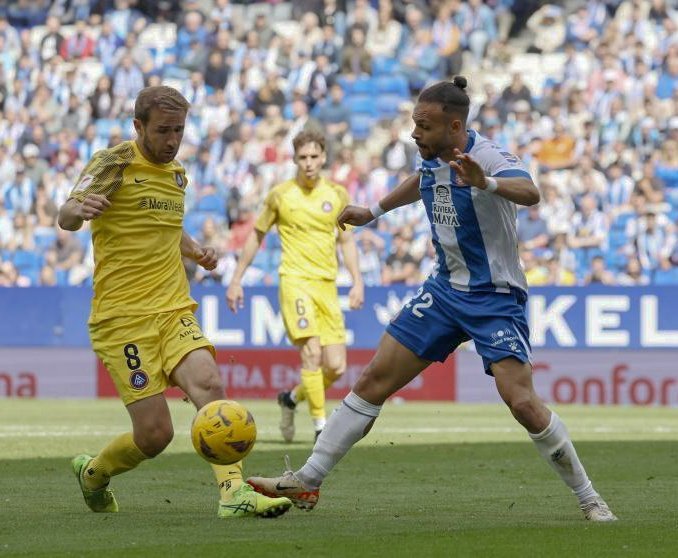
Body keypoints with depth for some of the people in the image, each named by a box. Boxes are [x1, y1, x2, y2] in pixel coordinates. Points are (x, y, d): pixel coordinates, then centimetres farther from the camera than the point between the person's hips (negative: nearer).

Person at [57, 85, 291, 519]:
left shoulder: (177, 173, 14)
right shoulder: (114, 163, -6)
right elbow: (66, 217, -18)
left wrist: (195, 250, 11)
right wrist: (79, 210, -42)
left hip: (174, 312, 5)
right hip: (123, 317, -5)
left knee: (209, 384, -24)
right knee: (156, 433, -10)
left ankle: (234, 492, -33)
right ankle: (92, 473, 21)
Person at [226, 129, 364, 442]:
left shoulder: (337, 194, 7)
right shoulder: (280, 195, 0)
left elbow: (346, 241, 15)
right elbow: (256, 236, 11)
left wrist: (357, 281, 3)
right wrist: (237, 280, 10)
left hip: (328, 284, 4)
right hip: (295, 279, -4)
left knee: (336, 367, -1)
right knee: (311, 352, -20)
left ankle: (292, 398, 27)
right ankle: (320, 425, -14)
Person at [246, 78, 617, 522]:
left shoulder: (490, 158, -21)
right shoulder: (432, 158, 1)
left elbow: (530, 193, -43)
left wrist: (486, 183, -61)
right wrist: (373, 212, 35)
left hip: (496, 298, -7)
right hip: (446, 289, 7)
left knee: (522, 403, -19)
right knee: (375, 380, 2)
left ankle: (589, 498, -2)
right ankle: (307, 482, 8)